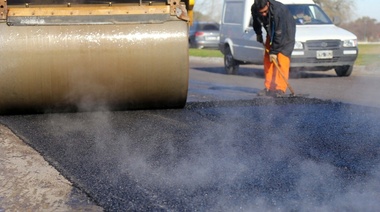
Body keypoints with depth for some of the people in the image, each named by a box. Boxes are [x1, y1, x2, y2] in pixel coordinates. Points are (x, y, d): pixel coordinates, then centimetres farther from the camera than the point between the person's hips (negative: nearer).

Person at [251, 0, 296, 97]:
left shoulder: (278, 10, -37)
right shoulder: (254, 9, -19)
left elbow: (279, 33, -32)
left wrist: (274, 51, -27)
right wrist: (258, 34, 10)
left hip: (286, 32, -7)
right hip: (271, 32, 7)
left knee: (282, 59, -17)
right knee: (267, 59, 3)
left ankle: (280, 89, -18)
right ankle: (269, 87, 9)